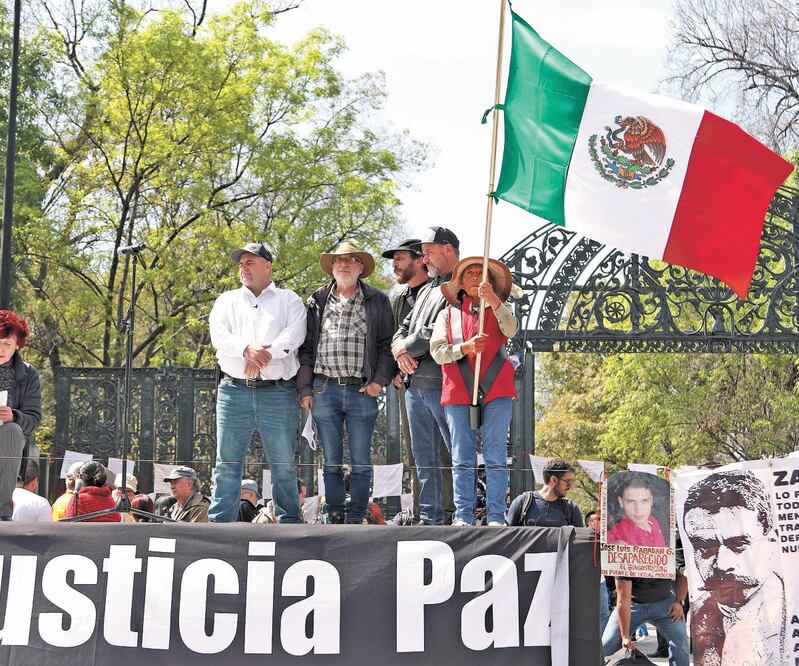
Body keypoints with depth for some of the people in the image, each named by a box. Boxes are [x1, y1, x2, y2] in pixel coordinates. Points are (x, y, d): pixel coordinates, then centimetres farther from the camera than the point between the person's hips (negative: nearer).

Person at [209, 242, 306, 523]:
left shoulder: (288, 300, 12)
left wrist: (264, 355, -19)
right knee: (227, 463, 0)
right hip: (234, 391, 2)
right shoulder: (227, 301, 18)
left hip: (278, 393, -2)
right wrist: (247, 349, -17)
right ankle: (220, 523, 4)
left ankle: (289, 522, 7)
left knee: (284, 464, 0)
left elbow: (294, 335, -5)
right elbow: (218, 336, 1)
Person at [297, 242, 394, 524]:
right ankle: (335, 517, 12)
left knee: (361, 463, 0)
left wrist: (379, 380, -7)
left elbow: (386, 345, 5)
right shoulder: (317, 302, 12)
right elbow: (306, 348, 11)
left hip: (362, 391, -2)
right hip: (324, 389, 2)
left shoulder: (377, 302, 7)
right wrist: (305, 389, 3)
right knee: (332, 461, 6)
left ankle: (355, 519, 6)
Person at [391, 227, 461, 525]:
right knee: (424, 457, 10)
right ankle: (430, 517, 15)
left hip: (442, 384, -9)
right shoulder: (426, 290, 23)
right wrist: (400, 348, -1)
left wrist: (408, 347, -5)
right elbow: (404, 328, 21)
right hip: (415, 384, 9)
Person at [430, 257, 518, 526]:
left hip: (495, 393, -1)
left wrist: (493, 300, -23)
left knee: (496, 458, -3)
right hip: (458, 393, 1)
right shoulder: (448, 314, 16)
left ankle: (496, 516, -2)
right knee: (462, 459, 1)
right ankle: (463, 516, 2)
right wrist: (465, 348, -13)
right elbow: (437, 351, 5)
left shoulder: (497, 310, 14)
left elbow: (511, 329, -9)